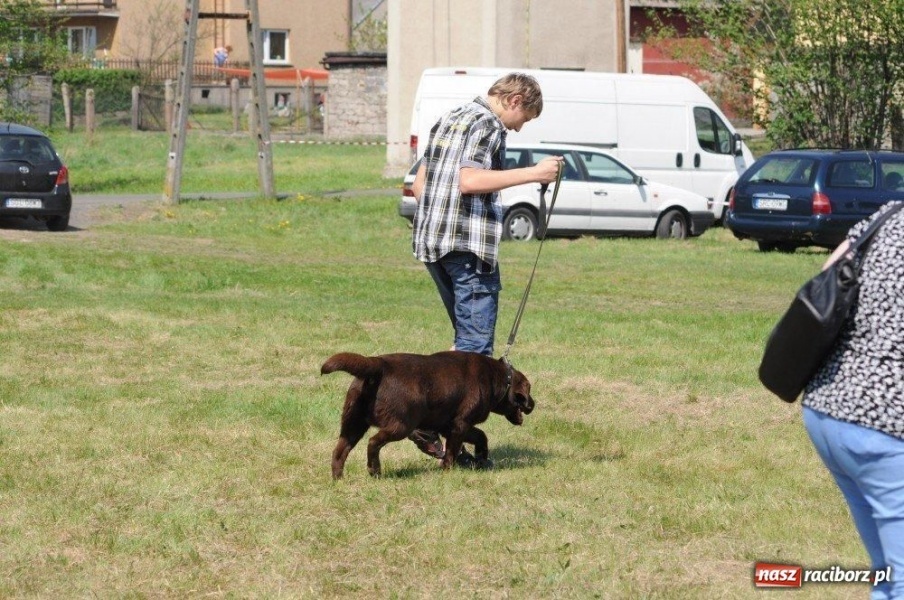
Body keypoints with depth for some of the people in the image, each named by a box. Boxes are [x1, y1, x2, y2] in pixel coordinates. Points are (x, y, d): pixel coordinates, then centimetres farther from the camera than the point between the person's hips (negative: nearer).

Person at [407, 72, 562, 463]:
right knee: (475, 345, -7)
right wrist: (533, 174, -20)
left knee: (468, 340, 16)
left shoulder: (447, 121, 21)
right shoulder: (488, 125, -7)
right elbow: (469, 180, -22)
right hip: (469, 247, -9)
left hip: (431, 241, 9)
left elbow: (419, 185, 22)